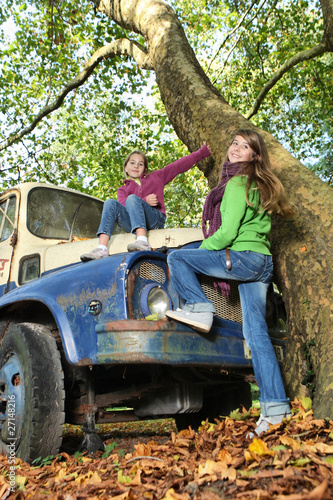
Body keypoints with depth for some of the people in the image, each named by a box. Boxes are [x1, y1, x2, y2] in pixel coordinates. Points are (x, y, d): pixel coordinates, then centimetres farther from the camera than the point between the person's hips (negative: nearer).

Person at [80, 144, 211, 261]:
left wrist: (202, 151, 15)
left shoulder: (155, 177, 26)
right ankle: (102, 248, -36)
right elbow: (123, 206, 3)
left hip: (156, 220, -2)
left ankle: (142, 241, -49)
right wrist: (145, 201, -14)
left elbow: (179, 165, 20)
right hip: (132, 224, 2)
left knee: (132, 198, -25)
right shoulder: (123, 190, 26)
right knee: (110, 203, -18)